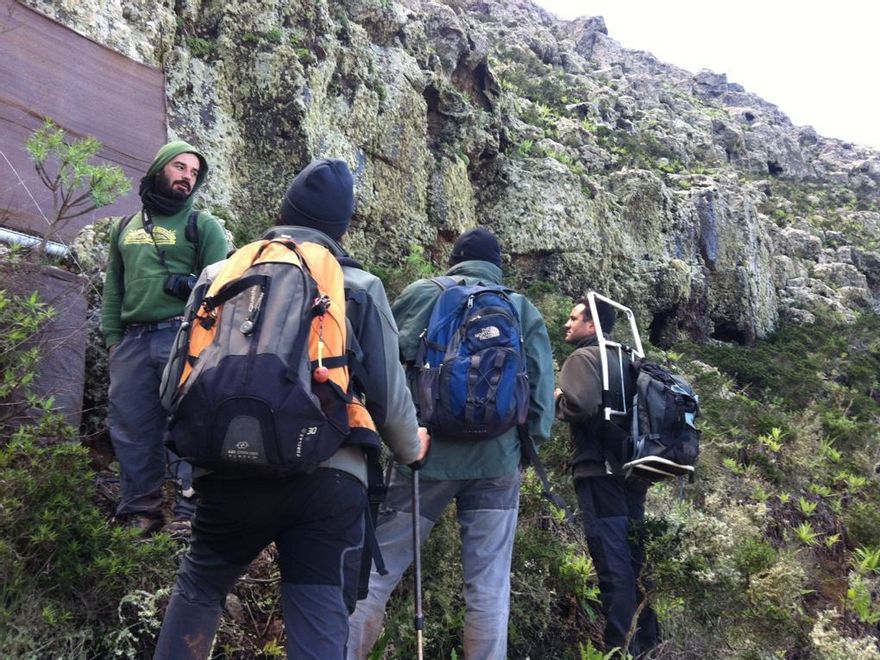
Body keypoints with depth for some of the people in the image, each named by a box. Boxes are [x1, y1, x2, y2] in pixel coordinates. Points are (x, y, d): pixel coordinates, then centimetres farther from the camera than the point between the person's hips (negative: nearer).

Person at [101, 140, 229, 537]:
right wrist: (113, 338, 11)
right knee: (131, 429, 4)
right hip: (133, 341, 4)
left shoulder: (203, 226, 9)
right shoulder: (125, 228, 21)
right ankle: (139, 513, 14)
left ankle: (190, 512, -4)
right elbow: (113, 289, 21)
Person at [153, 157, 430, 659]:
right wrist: (411, 449, 20)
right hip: (327, 477, -2)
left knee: (198, 589, 24)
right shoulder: (360, 286, 4)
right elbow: (389, 395, 0)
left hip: (233, 469, 3)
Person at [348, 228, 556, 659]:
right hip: (497, 460, 2)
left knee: (377, 569, 7)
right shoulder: (525, 311, 12)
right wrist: (531, 442, 17)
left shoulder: (420, 294, 8)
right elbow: (542, 389, 7)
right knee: (489, 586, 7)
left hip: (427, 452, -1)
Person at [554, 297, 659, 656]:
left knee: (612, 562, -6)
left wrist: (555, 400, -4)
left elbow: (581, 404, -23)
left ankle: (620, 648, -2)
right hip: (631, 470, 9)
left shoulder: (583, 357, -7)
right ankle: (648, 642, 25)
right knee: (635, 556, 15)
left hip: (600, 471, -8)